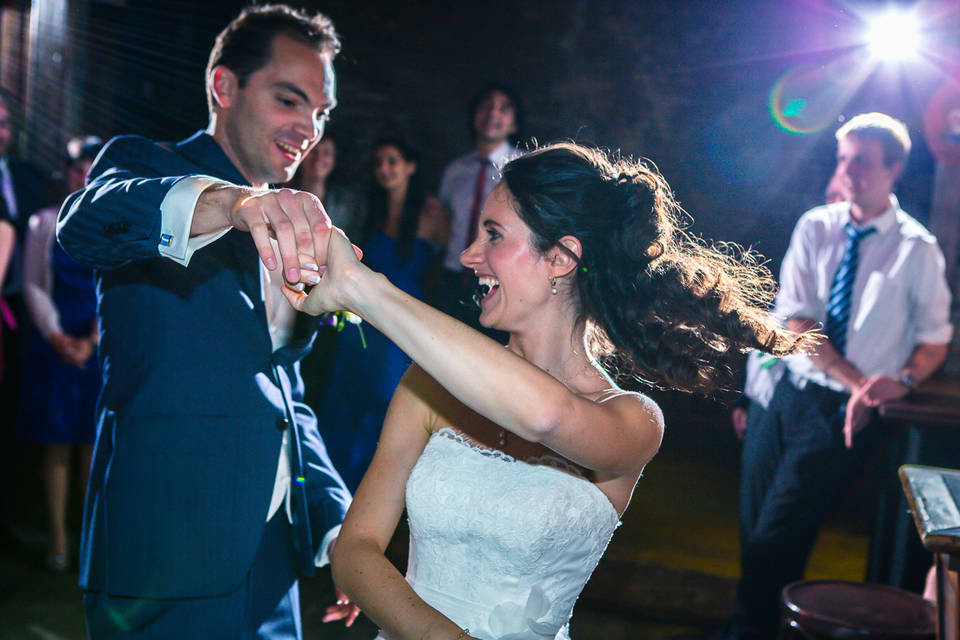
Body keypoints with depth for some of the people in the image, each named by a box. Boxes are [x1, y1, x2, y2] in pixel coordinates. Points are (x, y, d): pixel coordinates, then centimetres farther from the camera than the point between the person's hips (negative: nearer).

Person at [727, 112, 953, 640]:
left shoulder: (917, 250, -3)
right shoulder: (815, 228, 4)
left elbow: (935, 340, 4)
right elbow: (794, 321, -4)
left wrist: (901, 381, -17)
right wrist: (855, 380, -15)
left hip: (842, 413, -3)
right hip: (786, 392, 4)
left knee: (777, 541, -8)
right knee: (753, 533, 9)